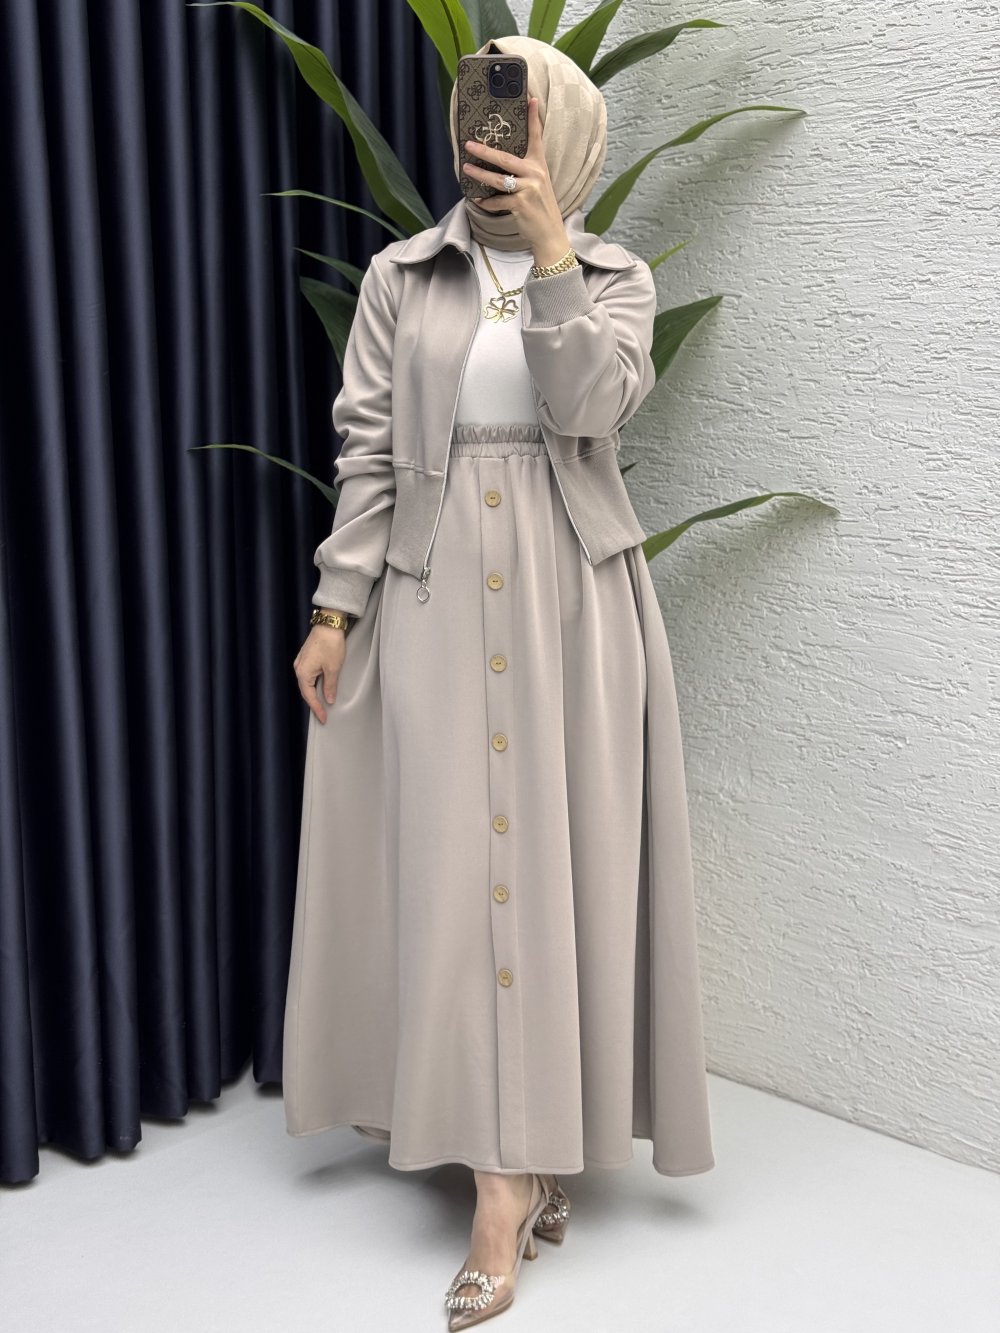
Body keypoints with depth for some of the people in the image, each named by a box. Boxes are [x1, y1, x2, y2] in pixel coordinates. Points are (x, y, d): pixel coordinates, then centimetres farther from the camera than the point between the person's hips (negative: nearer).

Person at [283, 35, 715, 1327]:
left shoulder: (615, 276, 7)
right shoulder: (399, 276, 7)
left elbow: (589, 404, -12)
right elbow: (367, 451, 4)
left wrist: (550, 250, -17)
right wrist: (335, 608, -2)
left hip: (574, 594, 0)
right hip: (438, 595, 0)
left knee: (563, 856, 2)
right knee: (459, 864, -4)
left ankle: (543, 1133, 17)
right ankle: (506, 1182, 4)